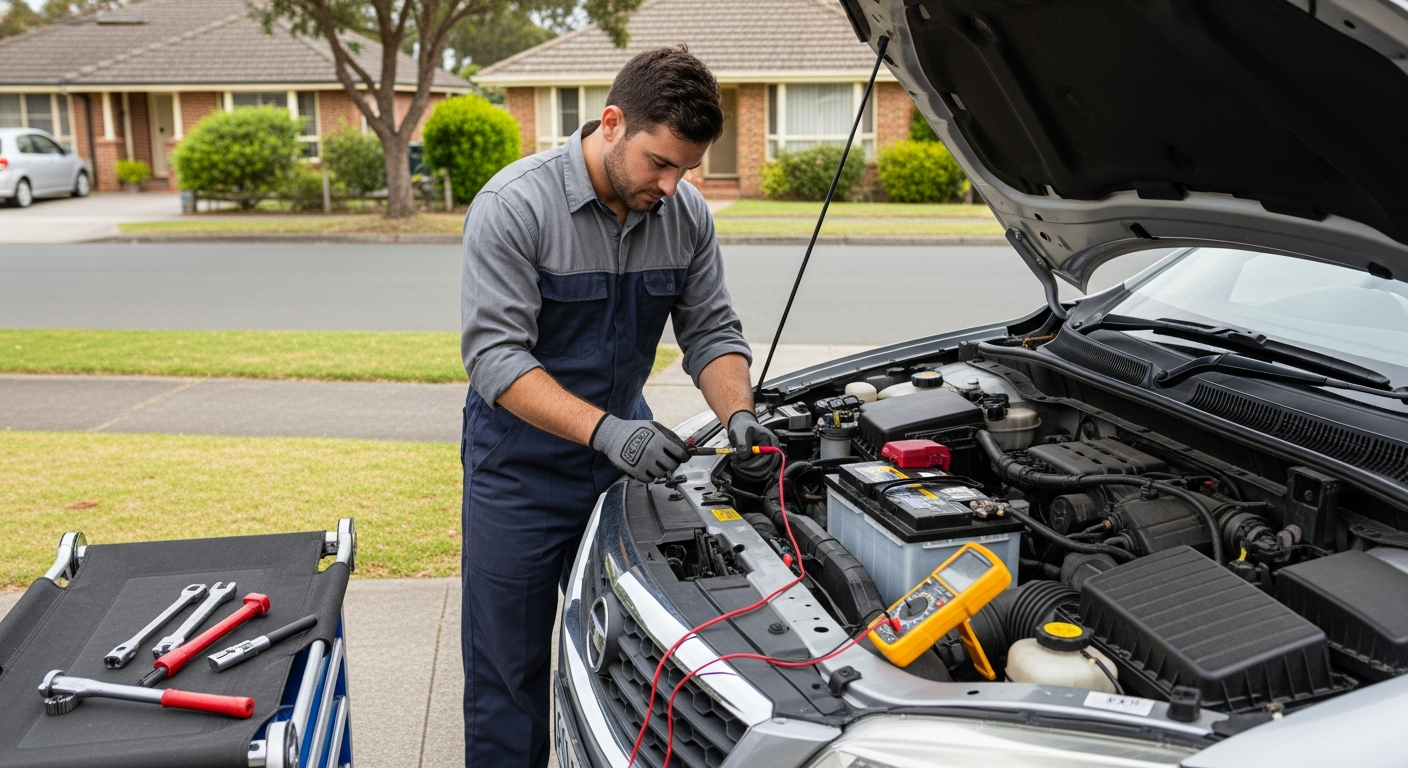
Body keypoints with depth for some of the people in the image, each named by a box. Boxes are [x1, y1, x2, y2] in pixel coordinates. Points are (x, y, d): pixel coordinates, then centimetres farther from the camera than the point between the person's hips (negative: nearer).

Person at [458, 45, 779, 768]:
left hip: (624, 462, 5)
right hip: (519, 471, -4)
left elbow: (712, 332, 2)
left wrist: (738, 414, -18)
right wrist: (603, 429, -36)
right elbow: (493, 354, -25)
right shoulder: (514, 205, -21)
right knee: (508, 670, 7)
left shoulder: (687, 214, -5)